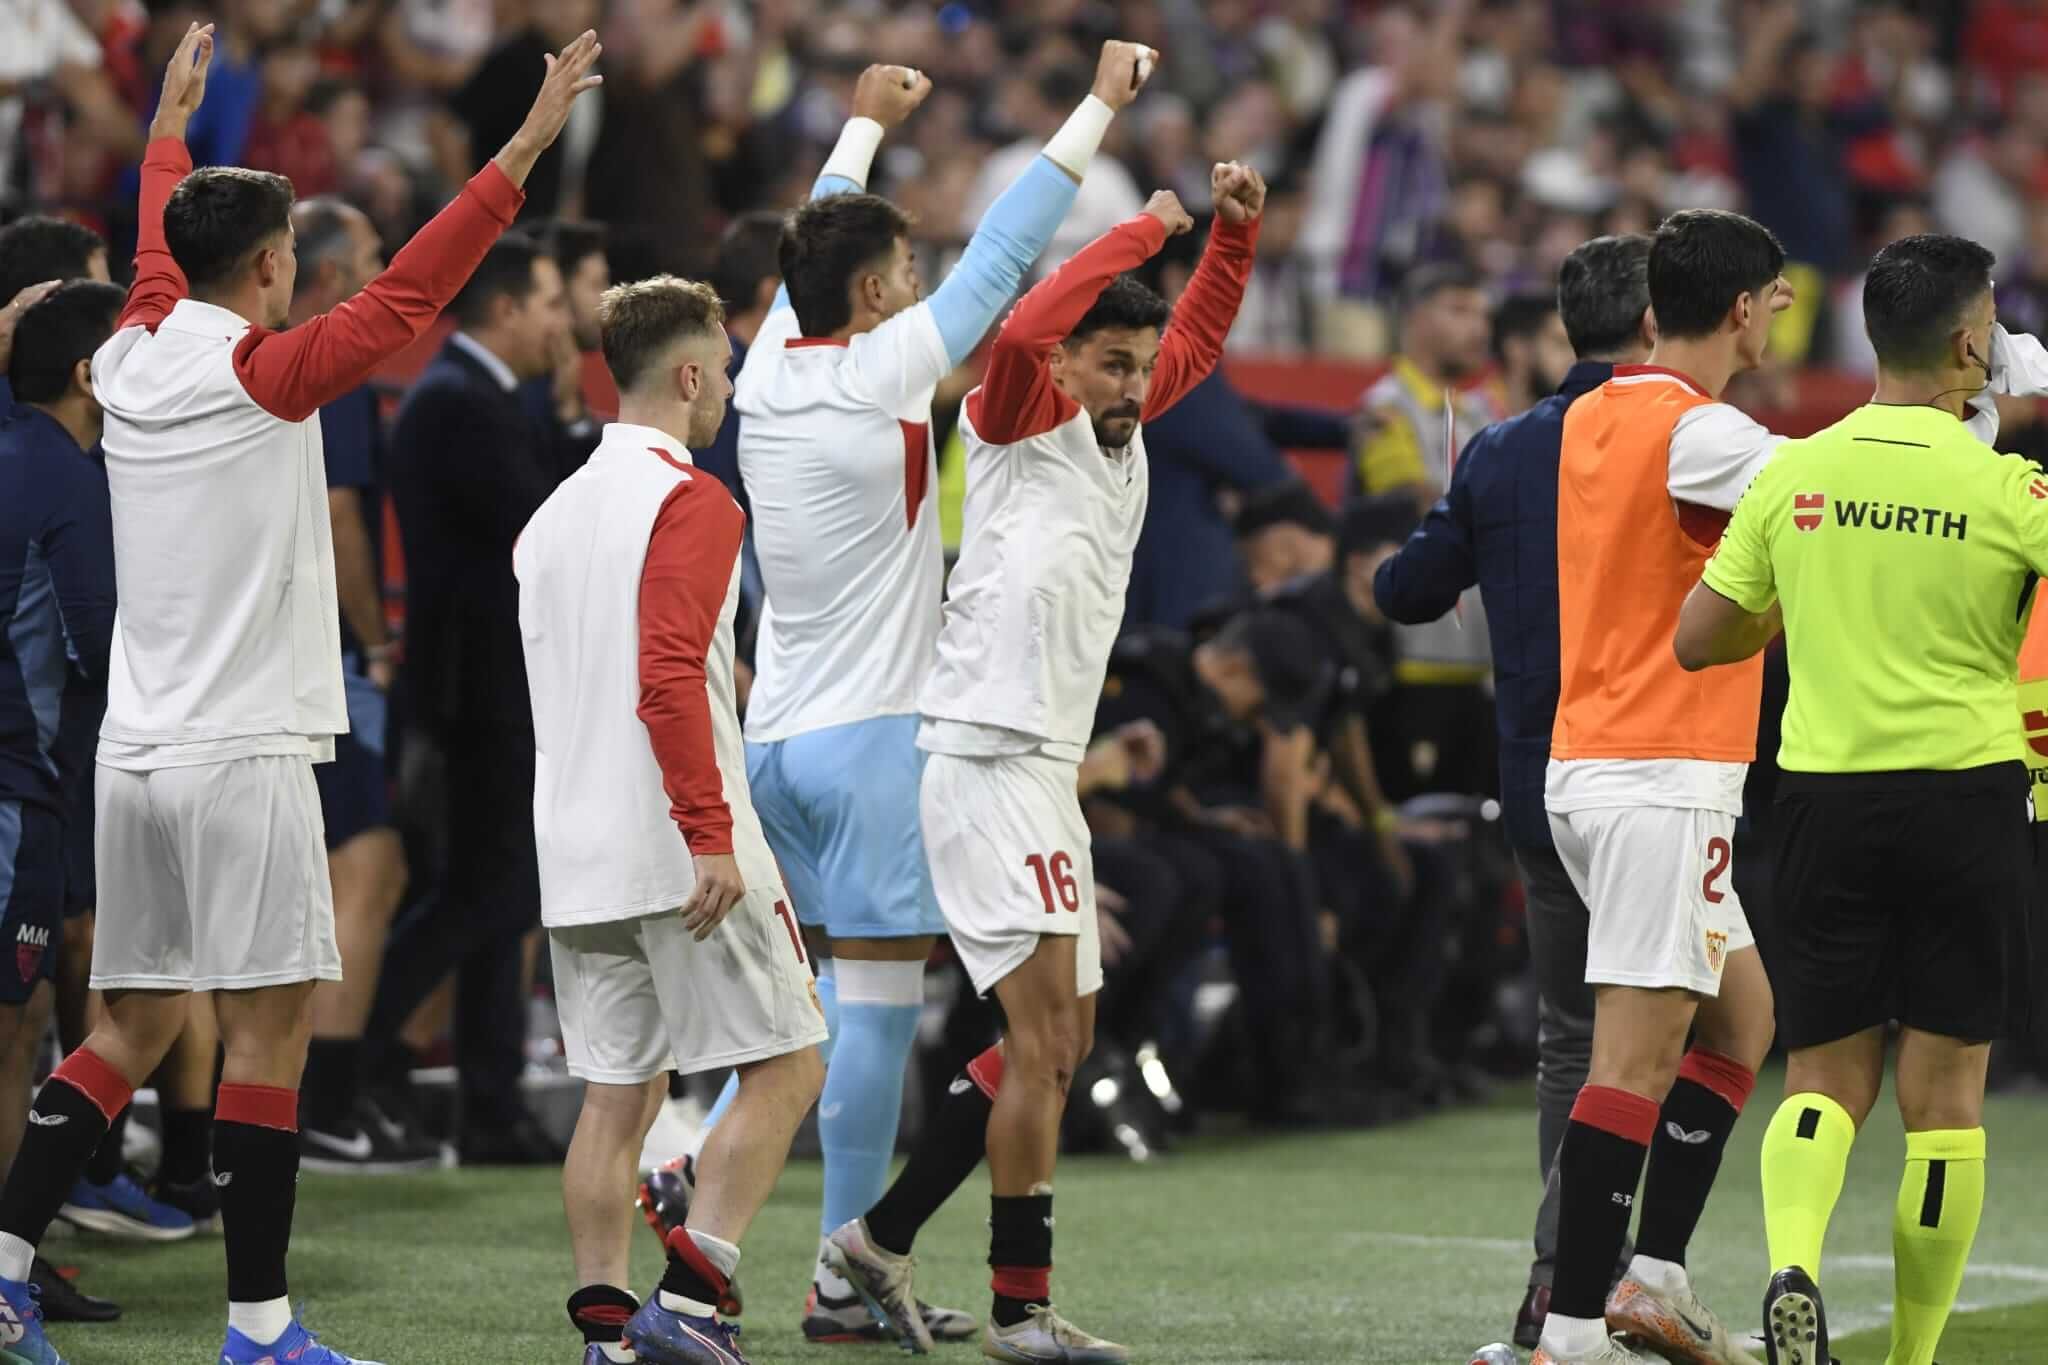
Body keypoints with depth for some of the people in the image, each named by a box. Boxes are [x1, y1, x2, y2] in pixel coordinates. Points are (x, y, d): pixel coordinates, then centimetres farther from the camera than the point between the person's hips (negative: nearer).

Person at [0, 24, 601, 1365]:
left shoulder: (130, 361, 9)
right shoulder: (260, 376, -10)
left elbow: (160, 258, 30)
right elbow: (407, 294, -14)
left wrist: (170, 126, 47)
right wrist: (527, 146, -13)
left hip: (137, 750, 7)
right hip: (243, 752, -7)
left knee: (135, 1026, 13)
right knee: (269, 1024, -4)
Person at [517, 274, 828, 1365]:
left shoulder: (554, 512, 16)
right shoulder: (689, 501, -10)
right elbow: (669, 677, -20)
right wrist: (712, 835, -21)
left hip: (574, 857, 8)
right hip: (677, 851, -8)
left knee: (615, 1097, 9)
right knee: (785, 1066, 1)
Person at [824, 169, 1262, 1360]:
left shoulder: (1126, 433, 14)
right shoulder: (1022, 425, -6)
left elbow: (1198, 337, 29)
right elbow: (1024, 330, -28)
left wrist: (1236, 228, 13)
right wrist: (1147, 229, -19)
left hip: (1047, 771, 9)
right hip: (986, 761, -9)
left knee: (1064, 1039, 13)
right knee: (1042, 1030, -13)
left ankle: (883, 1233, 21)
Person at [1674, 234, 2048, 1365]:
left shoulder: (1791, 475, 0)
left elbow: (1697, 642, 7)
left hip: (1822, 797, 3)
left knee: (1827, 1076, 9)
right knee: (1944, 1092, 6)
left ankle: (1791, 1260, -20)